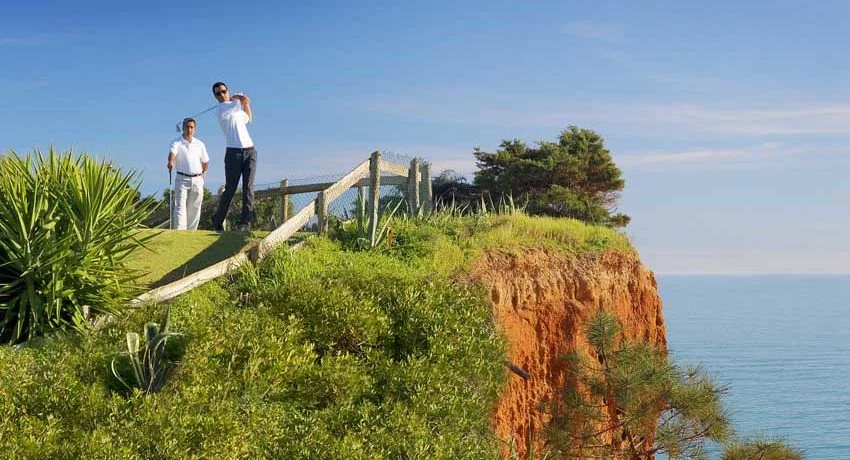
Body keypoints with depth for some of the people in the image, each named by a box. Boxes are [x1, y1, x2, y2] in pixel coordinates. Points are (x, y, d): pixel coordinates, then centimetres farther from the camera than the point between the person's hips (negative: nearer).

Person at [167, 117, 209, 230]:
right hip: (182, 179, -4)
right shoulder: (177, 143, -3)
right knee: (180, 206, -14)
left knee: (194, 209, 5)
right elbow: (172, 153, -25)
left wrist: (203, 173, 16)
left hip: (197, 180, 4)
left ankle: (191, 231, 11)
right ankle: (179, 231, -23)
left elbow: (205, 161, 22)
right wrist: (171, 162, -44)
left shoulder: (200, 144, 11)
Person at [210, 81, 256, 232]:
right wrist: (237, 98, 10)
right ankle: (217, 223, 7)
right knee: (230, 189, -4)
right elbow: (245, 99, -12)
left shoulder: (237, 109, 21)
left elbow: (248, 119, 43)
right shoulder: (221, 109, -4)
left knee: (248, 187, -6)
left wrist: (240, 100, 31)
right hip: (234, 152, -6)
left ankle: (246, 222, -11)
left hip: (249, 151, 6)